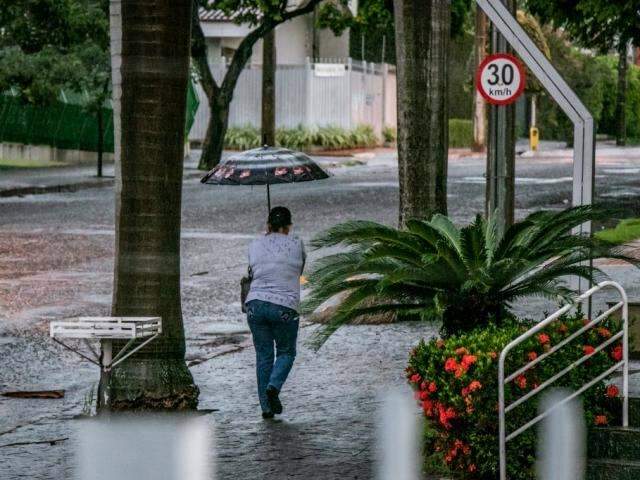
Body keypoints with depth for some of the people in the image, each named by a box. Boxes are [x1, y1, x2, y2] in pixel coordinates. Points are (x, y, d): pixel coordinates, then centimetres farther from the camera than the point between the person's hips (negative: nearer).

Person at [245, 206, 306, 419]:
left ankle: (266, 406, 7)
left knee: (263, 355, 10)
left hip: (256, 304, 3)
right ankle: (274, 386, -13)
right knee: (286, 352, 14)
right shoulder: (296, 245, 0)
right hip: (285, 306, -3)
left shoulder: (255, 245, 6)